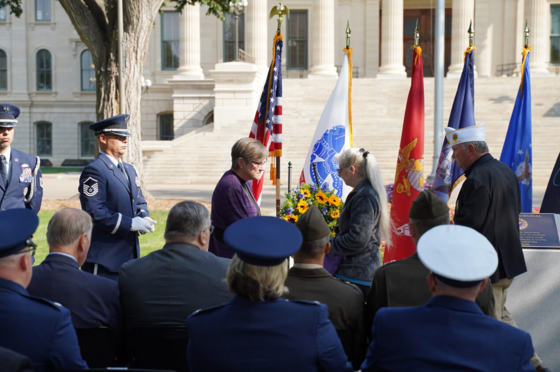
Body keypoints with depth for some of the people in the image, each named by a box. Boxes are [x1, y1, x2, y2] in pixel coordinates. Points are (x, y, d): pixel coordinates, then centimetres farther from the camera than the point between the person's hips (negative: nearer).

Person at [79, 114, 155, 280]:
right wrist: (131, 224, -19)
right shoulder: (94, 171, -12)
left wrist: (143, 218, -2)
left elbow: (139, 202, 21)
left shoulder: (129, 170, 17)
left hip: (130, 253, 9)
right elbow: (95, 212, -20)